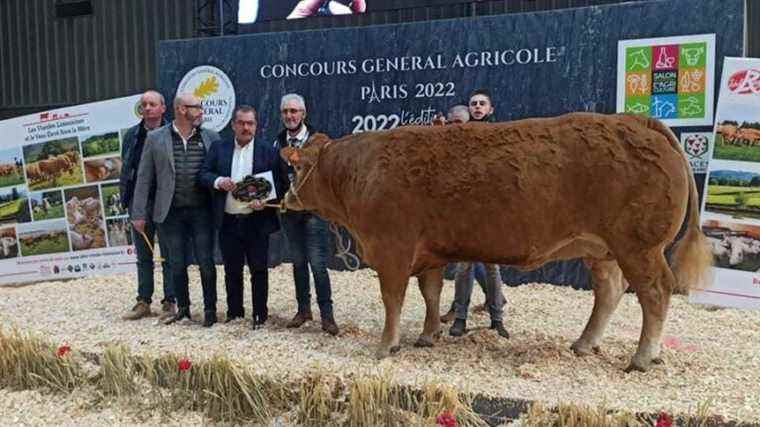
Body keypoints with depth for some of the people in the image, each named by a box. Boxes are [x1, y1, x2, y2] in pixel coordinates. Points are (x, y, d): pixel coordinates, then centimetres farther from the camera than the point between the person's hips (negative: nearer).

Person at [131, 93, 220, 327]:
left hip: (201, 211, 0)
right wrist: (139, 214, 0)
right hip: (171, 212, 0)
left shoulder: (211, 138, 3)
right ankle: (182, 308, 27)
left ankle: (210, 309, 17)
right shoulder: (156, 139, 1)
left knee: (206, 262, 2)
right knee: (176, 264, 10)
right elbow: (144, 177, 2)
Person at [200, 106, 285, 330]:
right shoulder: (218, 148, 8)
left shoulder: (268, 151, 1)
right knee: (232, 270, 12)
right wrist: (218, 181, -15)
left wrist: (265, 202, -18)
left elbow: (279, 185, -2)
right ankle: (234, 312, 26)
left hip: (257, 221, -2)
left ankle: (260, 315, 16)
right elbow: (203, 174, 5)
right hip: (228, 221, 2)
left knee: (259, 269, 4)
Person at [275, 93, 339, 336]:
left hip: (313, 209, -4)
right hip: (288, 211, 5)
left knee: (317, 263, -7)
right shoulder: (278, 142, 9)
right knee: (298, 262, 12)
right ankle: (303, 309, 24)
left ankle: (326, 314, 2)